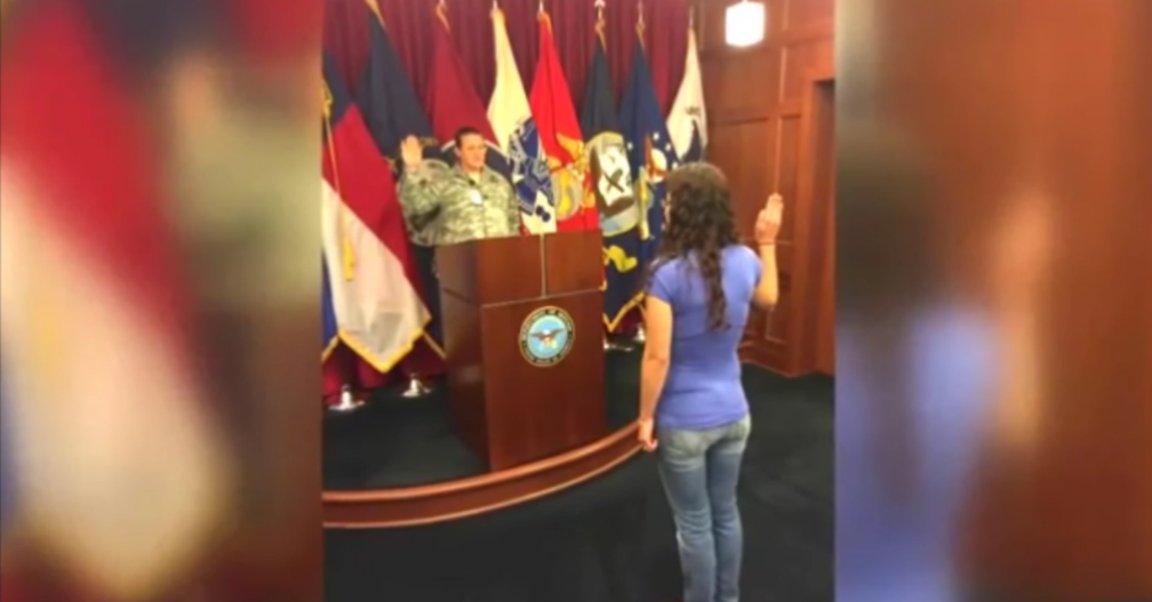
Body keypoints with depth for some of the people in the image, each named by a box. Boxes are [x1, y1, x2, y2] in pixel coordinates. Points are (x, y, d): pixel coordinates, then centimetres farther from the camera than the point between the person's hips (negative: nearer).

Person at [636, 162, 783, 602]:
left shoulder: (668, 273, -23)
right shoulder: (744, 260, -6)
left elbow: (658, 357, -21)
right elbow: (769, 299, 18)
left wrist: (645, 417, -8)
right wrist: (768, 241, 24)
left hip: (683, 423, -6)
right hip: (733, 415, 6)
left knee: (694, 524, 13)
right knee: (726, 513, 23)